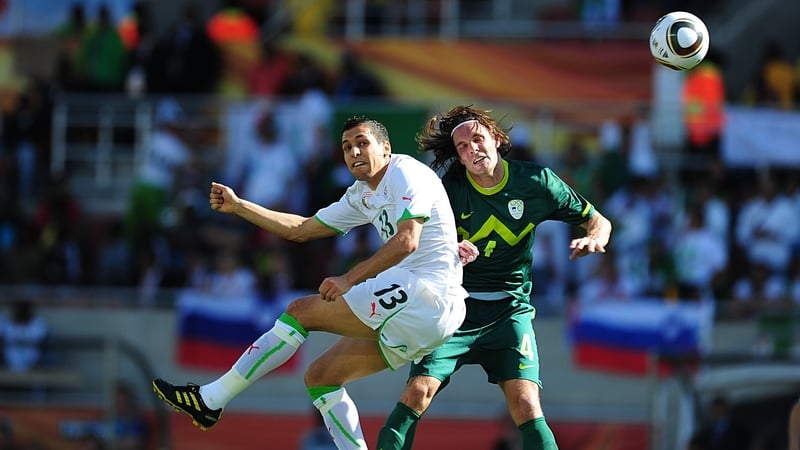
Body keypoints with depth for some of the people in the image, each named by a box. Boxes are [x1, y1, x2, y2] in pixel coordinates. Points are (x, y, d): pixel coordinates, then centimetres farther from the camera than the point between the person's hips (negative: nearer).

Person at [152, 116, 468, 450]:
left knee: (301, 310, -7)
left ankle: (210, 400, -6)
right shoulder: (362, 197, 24)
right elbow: (301, 230, 30)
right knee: (320, 376, 11)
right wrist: (238, 206, 25)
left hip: (423, 289, -10)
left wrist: (349, 279, -20)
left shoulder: (405, 173, -4)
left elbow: (406, 241, -19)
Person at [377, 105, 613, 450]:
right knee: (417, 393, -17)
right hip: (456, 308, 0)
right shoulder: (450, 189, -7)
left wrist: (594, 238, -19)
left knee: (526, 406, -17)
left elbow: (597, 221, 5)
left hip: (509, 311, 0)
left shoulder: (535, 182, -4)